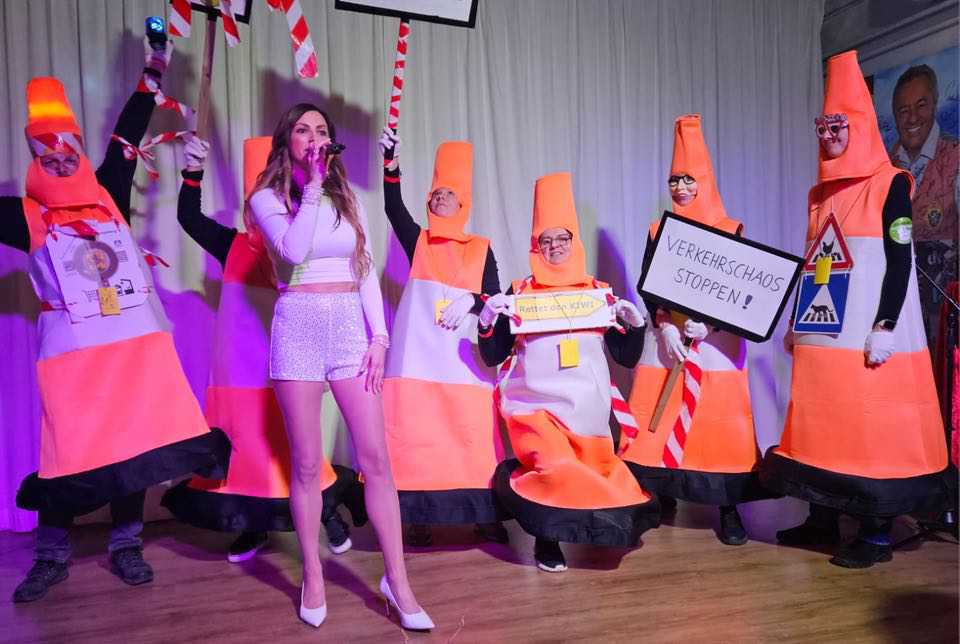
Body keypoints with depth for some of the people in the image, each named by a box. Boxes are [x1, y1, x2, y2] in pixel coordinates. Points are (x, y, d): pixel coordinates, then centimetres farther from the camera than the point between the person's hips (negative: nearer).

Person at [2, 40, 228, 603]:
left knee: (136, 439, 4)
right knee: (68, 448, 1)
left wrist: (152, 76, 26)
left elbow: (127, 138, 19)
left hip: (137, 340, 2)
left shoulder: (108, 198, 10)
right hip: (72, 348, -2)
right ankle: (52, 556, 19)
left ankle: (126, 545, 19)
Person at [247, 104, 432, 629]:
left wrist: (379, 336, 1)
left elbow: (366, 272, 10)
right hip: (298, 328, -2)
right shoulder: (267, 198, 3)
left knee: (376, 457, -1)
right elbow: (293, 250, -17)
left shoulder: (347, 198, 14)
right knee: (306, 463, 4)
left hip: (351, 325, 3)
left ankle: (397, 580, 9)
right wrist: (311, 186, -10)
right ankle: (313, 577, 20)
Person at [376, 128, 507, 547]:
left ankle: (487, 516, 10)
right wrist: (392, 164, -20)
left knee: (474, 437, 0)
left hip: (464, 356, 0)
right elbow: (393, 208, -6)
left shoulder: (481, 249, 11)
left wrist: (472, 300, -15)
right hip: (419, 355, 0)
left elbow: (496, 298, 5)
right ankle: (419, 518, 8)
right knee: (418, 437, -1)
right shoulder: (418, 242, 10)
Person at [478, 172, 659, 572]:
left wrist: (636, 323, -7)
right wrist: (488, 318, -14)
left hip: (588, 408, 3)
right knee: (557, 470, -26)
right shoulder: (520, 291, 4)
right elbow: (492, 356, 3)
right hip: (535, 404, -3)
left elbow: (627, 358, 10)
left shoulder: (599, 292, 9)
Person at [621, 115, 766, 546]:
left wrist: (707, 321, -16)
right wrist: (664, 325, -12)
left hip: (716, 340, -2)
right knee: (659, 422, 1)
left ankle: (728, 508, 9)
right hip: (665, 337, 2)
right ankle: (663, 497, 15)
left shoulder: (730, 231, 4)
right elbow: (646, 286, 4)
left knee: (720, 422, -2)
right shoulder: (659, 231, 10)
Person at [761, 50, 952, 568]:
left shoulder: (890, 185, -4)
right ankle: (823, 518, 21)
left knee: (873, 427, -2)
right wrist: (796, 321, 16)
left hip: (868, 331, -6)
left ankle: (877, 535, 8)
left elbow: (900, 261, -10)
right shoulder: (820, 194, 14)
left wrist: (885, 327, -17)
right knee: (821, 425, 9)